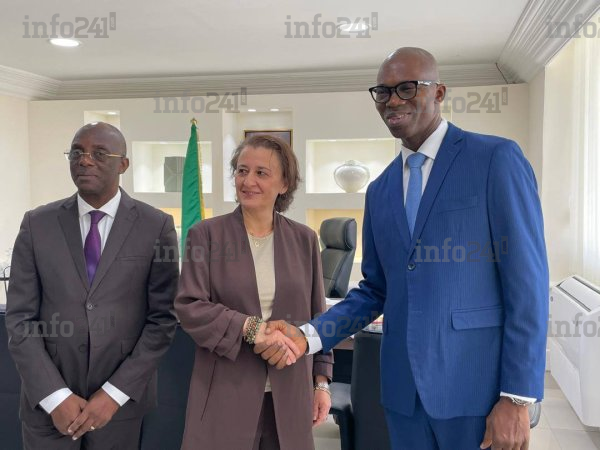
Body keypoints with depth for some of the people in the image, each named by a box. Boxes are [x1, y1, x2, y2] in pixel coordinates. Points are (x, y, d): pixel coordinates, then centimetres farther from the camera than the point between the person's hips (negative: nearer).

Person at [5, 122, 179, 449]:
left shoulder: (156, 226, -6)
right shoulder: (37, 224, -1)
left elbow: (163, 318, -7)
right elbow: (20, 319, -2)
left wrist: (115, 393, -11)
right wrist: (55, 396, -10)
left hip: (123, 401, -1)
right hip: (47, 402, 1)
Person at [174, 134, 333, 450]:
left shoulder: (304, 239, 4)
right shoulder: (206, 234, -3)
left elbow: (316, 316, 8)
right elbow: (188, 307, -9)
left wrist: (322, 381, 7)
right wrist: (250, 327, -20)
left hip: (290, 394, 2)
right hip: (225, 394, -2)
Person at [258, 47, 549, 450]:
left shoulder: (497, 159, -7)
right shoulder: (380, 190, 11)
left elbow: (527, 283, -10)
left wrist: (517, 398, -13)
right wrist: (308, 335, -1)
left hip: (478, 386, -5)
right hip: (403, 388, 5)